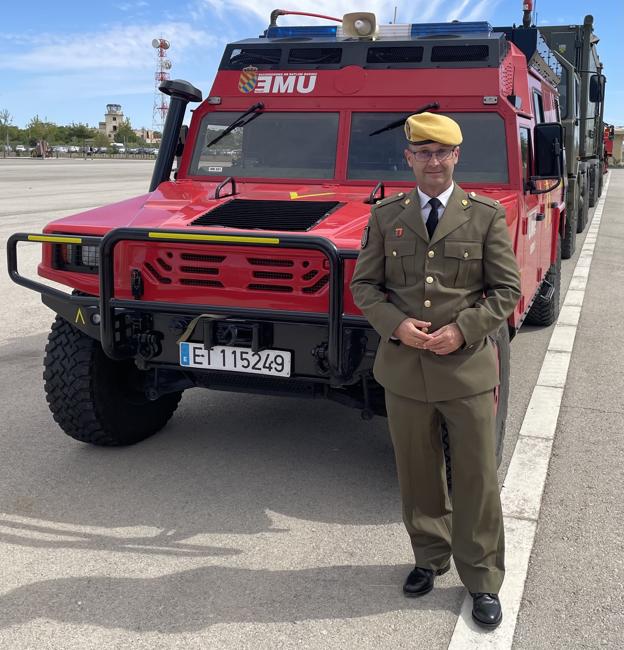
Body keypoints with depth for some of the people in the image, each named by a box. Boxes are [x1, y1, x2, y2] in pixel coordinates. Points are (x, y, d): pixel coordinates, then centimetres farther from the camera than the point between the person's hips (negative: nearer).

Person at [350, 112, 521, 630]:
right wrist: (395, 324, -12)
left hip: (468, 368, -2)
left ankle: (483, 580, 21)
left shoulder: (487, 214, -1)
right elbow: (364, 284, 6)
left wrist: (463, 330, -14)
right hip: (404, 368, 2)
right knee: (418, 475, 15)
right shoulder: (386, 214, 5)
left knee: (476, 479, 6)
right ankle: (430, 558, 35)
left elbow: (506, 289, -1)